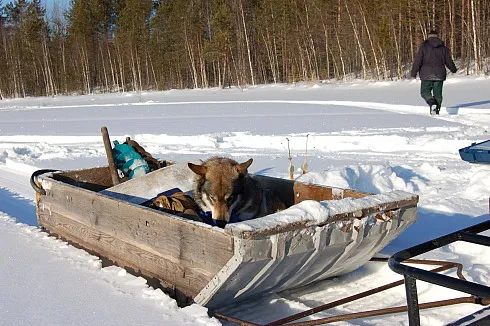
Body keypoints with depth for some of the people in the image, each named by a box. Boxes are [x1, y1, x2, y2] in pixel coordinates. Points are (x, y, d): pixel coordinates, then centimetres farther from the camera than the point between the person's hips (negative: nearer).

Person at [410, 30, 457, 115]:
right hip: (439, 75, 3)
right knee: (438, 93, 8)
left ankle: (432, 103, -21)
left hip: (427, 74, -3)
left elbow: (418, 60, -6)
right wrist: (453, 69, 33)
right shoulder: (443, 47, 10)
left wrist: (413, 72, -2)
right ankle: (436, 110, 4)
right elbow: (448, 61, 15)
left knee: (425, 92, 4)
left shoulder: (424, 46, 0)